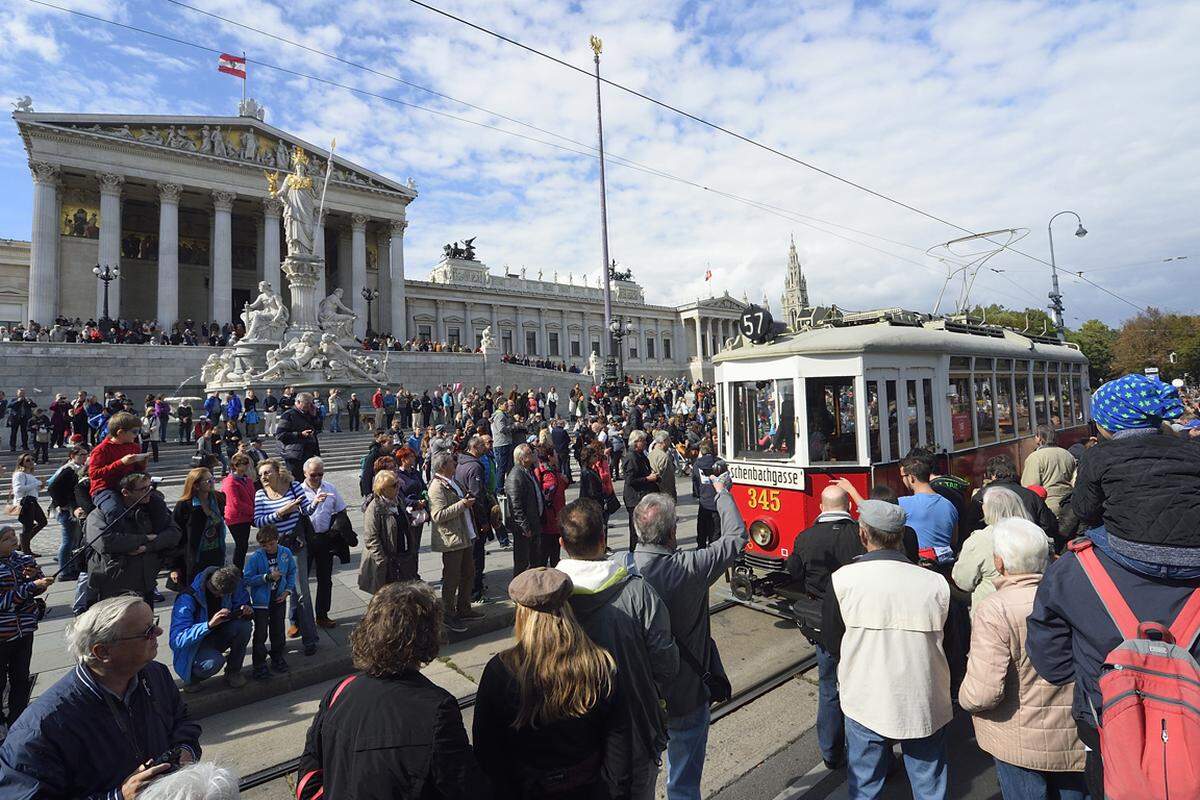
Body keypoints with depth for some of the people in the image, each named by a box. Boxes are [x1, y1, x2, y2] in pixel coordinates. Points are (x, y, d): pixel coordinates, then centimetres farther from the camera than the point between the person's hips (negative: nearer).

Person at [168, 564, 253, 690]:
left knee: (243, 625, -25)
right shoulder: (188, 599, -29)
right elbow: (177, 639, -34)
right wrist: (209, 624, -47)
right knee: (215, 661, -35)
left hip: (217, 636, 5)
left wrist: (246, 610, -24)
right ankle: (192, 677, 2)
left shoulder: (231, 586, -14)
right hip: (193, 646, -5)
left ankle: (233, 672, -2)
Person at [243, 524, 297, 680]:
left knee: (278, 631, 13)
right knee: (261, 634, 3)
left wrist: (288, 590, -4)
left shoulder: (286, 553, -7)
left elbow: (292, 572, 5)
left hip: (279, 599, 3)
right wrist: (267, 577, -24)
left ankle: (277, 658, 32)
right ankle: (259, 664, 18)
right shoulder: (256, 557, -15)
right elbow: (247, 579, -12)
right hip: (261, 601, -3)